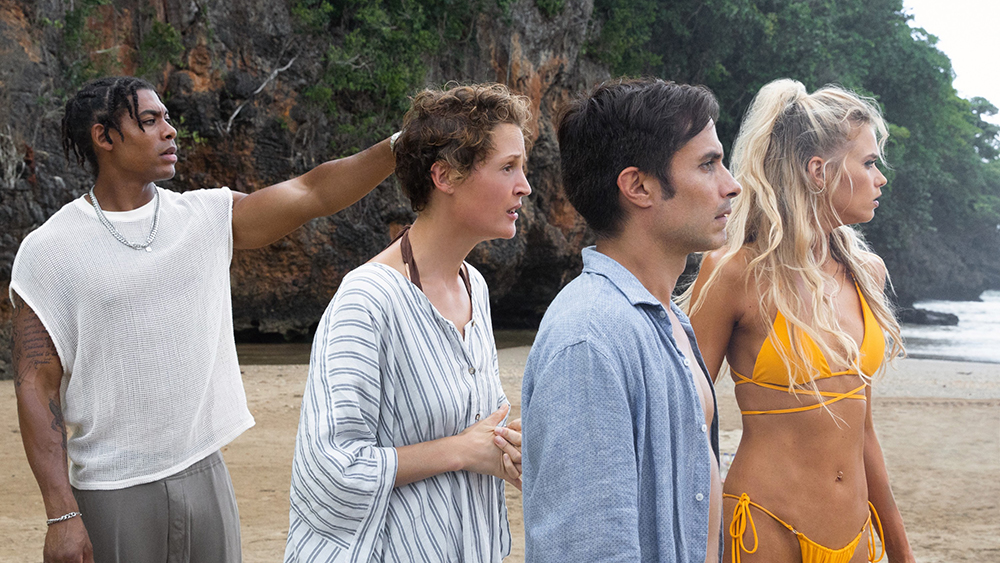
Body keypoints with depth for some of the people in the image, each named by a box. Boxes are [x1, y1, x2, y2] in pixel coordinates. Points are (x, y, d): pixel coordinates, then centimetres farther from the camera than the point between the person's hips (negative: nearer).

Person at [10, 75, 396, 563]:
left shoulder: (207, 217, 4)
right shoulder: (48, 250, -5)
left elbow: (312, 193, -3)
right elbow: (36, 387, -8)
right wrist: (61, 514, -14)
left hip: (204, 476, 4)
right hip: (112, 494, -3)